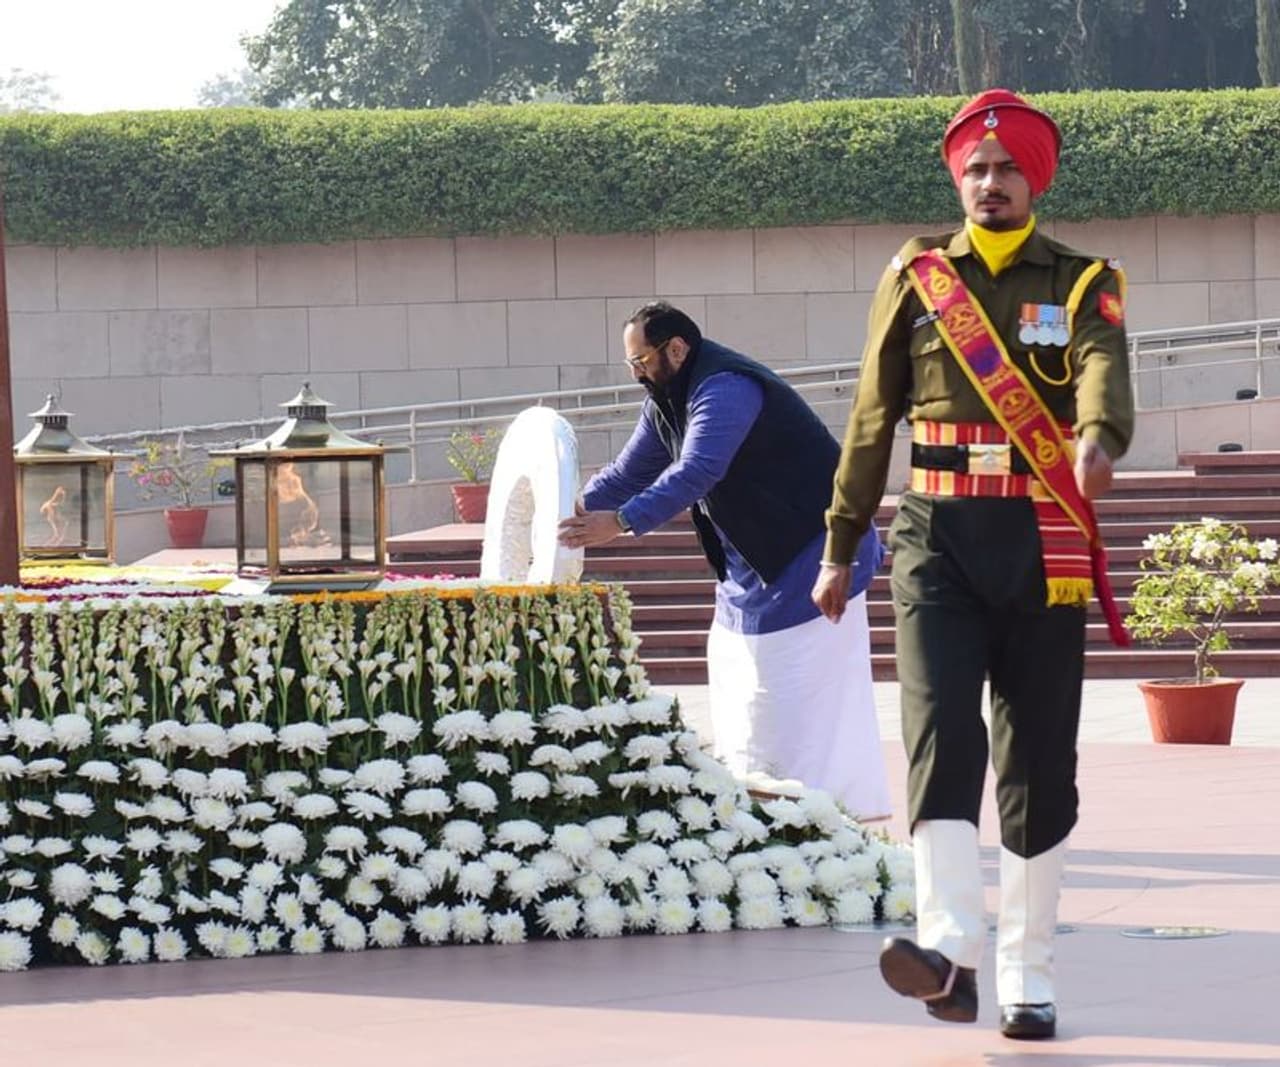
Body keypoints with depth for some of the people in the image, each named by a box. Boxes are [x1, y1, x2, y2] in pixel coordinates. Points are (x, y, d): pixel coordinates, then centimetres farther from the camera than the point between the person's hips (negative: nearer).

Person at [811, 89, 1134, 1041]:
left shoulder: (1082, 284, 4)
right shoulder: (916, 279, 10)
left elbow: (1104, 373, -18)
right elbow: (873, 419, 15)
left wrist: (1099, 438, -41)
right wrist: (840, 549, 15)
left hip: (1044, 545, 0)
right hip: (937, 537, 1)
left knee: (1040, 758, 3)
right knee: (941, 730, -18)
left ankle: (1030, 977, 13)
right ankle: (951, 945, -31)